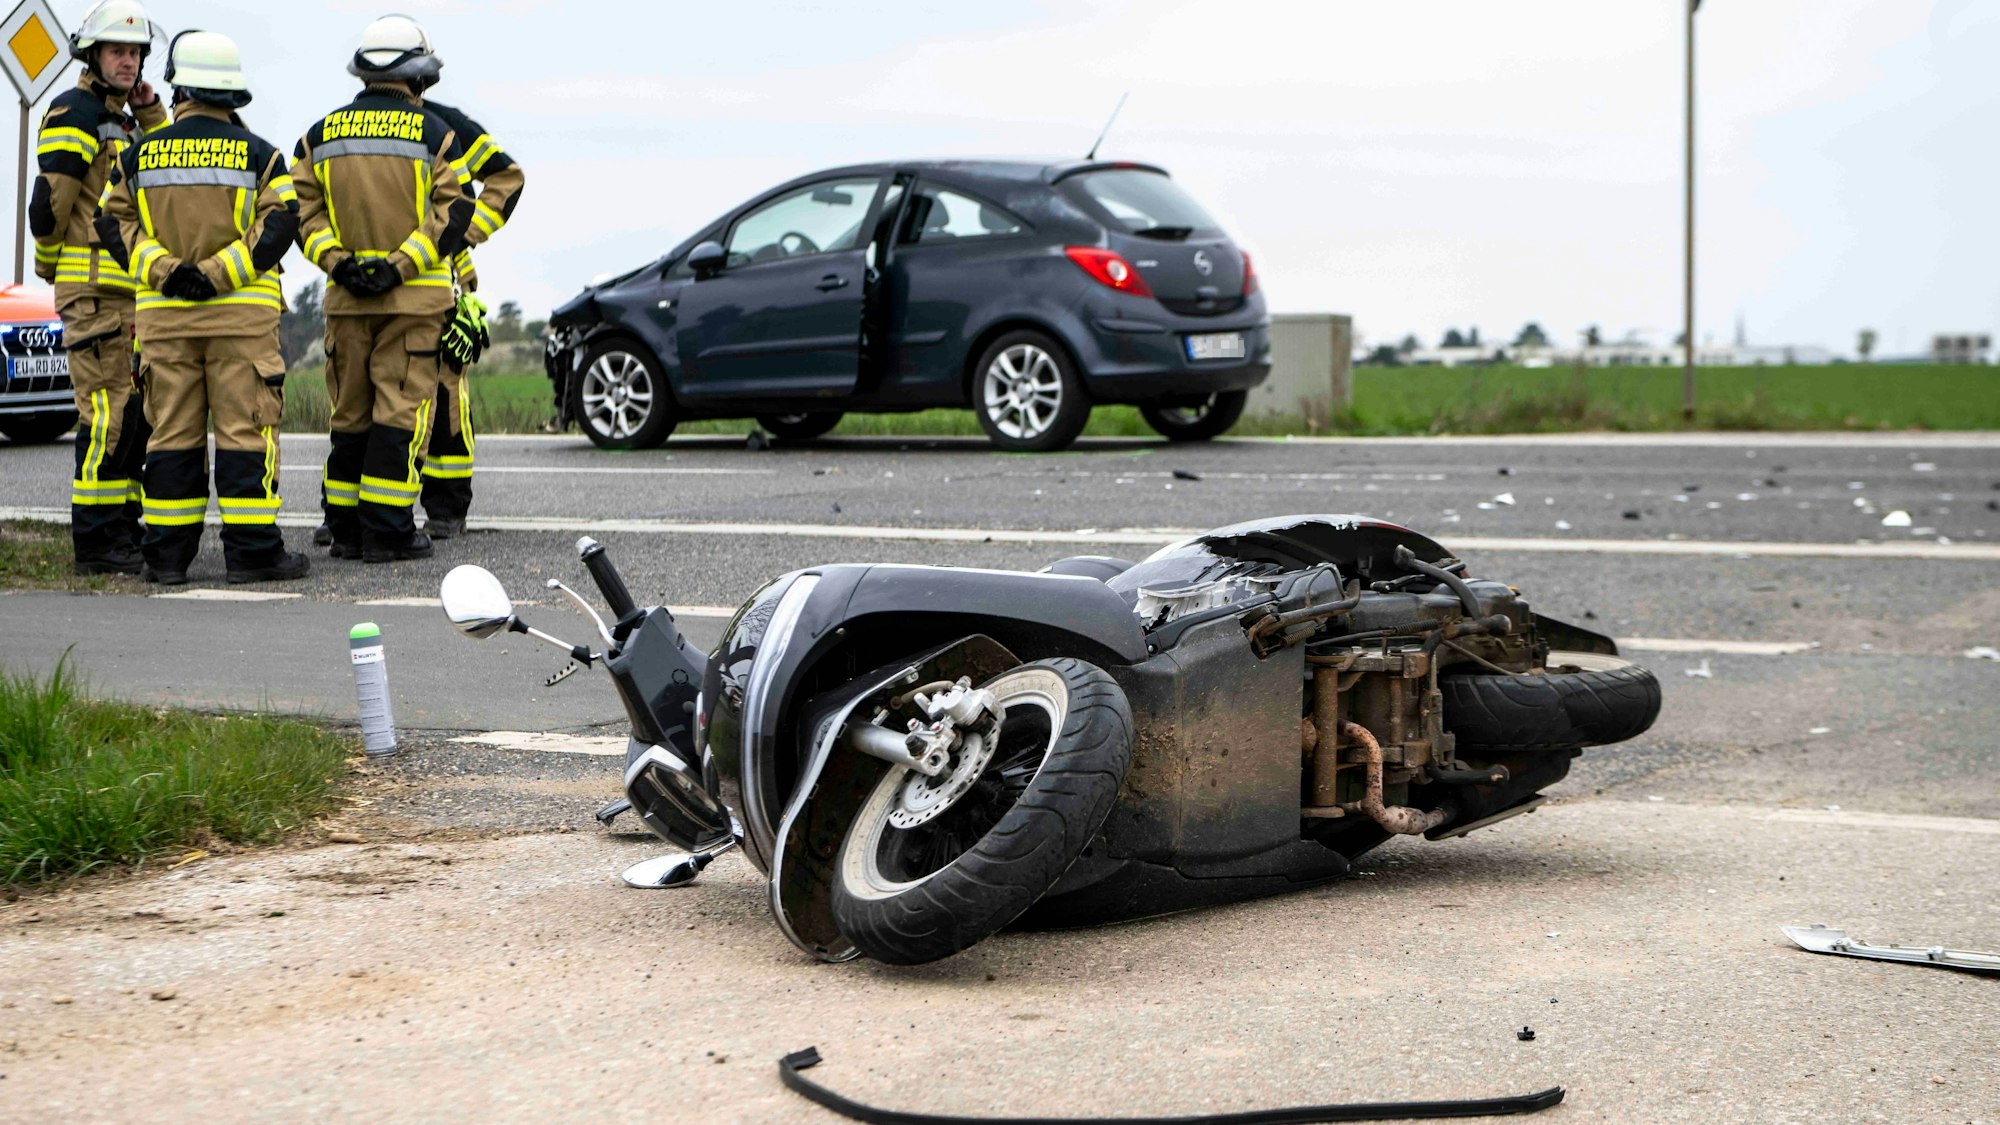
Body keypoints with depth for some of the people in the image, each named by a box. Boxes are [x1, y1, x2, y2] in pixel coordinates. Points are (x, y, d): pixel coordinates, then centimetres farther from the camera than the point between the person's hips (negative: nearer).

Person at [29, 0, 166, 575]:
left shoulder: (123, 120, 21)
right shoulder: (74, 115, -9)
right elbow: (48, 203, -14)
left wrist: (151, 114, 10)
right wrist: (51, 264, -1)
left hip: (134, 290, 9)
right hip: (94, 286, -9)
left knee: (137, 411, 12)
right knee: (108, 409, -12)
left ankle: (125, 527, 19)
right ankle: (96, 542, -10)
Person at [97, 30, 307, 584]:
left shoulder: (140, 154, 7)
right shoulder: (258, 154, 0)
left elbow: (115, 221, 3)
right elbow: (280, 222, -9)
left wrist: (164, 269, -6)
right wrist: (219, 274, -12)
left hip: (163, 312, 3)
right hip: (242, 313, -2)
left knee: (172, 433, 6)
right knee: (244, 430, -1)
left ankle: (167, 553, 7)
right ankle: (252, 550, -3)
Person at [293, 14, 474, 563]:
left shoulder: (319, 136, 9)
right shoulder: (435, 133, -2)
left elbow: (305, 210, 3)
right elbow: (452, 213, -10)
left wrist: (336, 261, -5)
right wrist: (399, 267, -13)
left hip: (346, 297, 4)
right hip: (415, 298, -4)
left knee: (350, 413, 12)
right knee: (400, 412, -2)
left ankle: (345, 528, 15)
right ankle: (387, 531, -4)